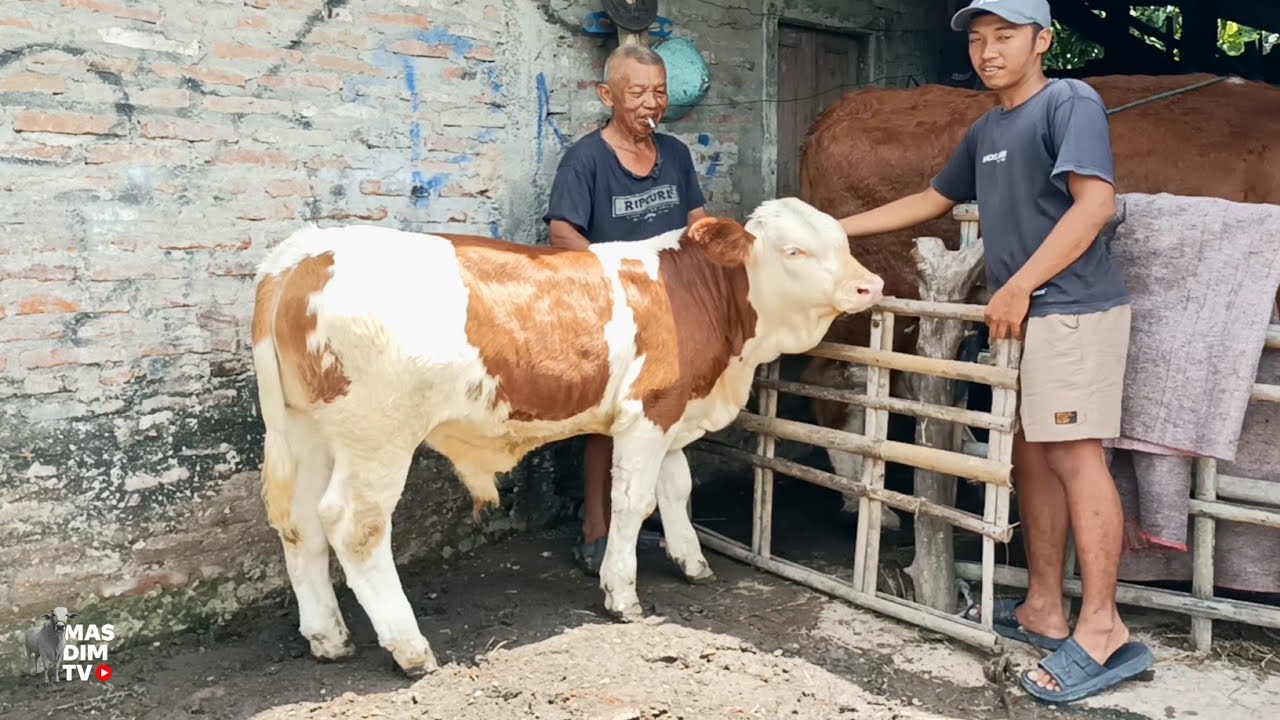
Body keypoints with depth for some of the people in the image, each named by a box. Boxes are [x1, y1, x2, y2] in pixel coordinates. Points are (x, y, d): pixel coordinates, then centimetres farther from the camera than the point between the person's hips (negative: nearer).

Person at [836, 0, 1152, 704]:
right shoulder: (983, 132, 19)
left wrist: (1017, 287, -19)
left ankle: (1102, 629, -4)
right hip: (1025, 315, 9)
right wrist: (835, 229, 25)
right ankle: (1044, 609, 18)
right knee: (1032, 455, 9)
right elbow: (927, 202, 27)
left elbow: (1095, 204, -17)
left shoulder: (1070, 101, -7)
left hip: (1072, 309, -9)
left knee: (1075, 456, -10)